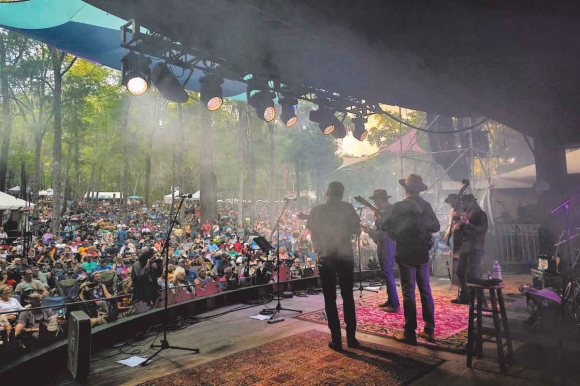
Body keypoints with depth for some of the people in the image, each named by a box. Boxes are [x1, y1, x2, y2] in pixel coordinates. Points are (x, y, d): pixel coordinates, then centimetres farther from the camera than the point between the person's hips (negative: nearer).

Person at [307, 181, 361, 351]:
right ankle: (351, 337, 18)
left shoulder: (316, 210, 0)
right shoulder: (347, 208, -2)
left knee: (330, 299, 7)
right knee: (348, 297, 14)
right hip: (345, 257, 1)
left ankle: (336, 340, 9)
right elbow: (357, 230, 0)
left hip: (326, 258, 0)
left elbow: (314, 236, 4)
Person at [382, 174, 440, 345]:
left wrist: (379, 218, 9)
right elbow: (436, 227, 11)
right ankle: (429, 330, 19)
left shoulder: (399, 206, -12)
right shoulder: (426, 206, 3)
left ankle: (409, 333, 3)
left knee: (408, 293, 0)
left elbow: (385, 225, -11)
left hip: (406, 254, -4)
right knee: (425, 291, 13)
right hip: (423, 254, 5)